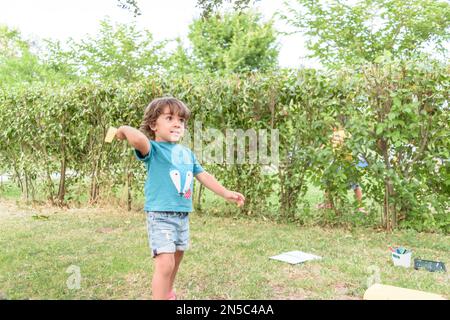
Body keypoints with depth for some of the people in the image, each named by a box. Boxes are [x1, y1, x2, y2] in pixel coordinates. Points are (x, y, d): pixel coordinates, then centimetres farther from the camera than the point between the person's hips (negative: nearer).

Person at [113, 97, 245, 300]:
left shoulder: (187, 153, 11)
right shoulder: (153, 149, -11)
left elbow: (202, 175, 16)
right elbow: (138, 140, -35)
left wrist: (225, 193, 14)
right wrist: (125, 130, -16)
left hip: (183, 215, 7)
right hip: (160, 215, -7)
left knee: (176, 259, 23)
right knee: (165, 264, -17)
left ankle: (168, 294, 46)